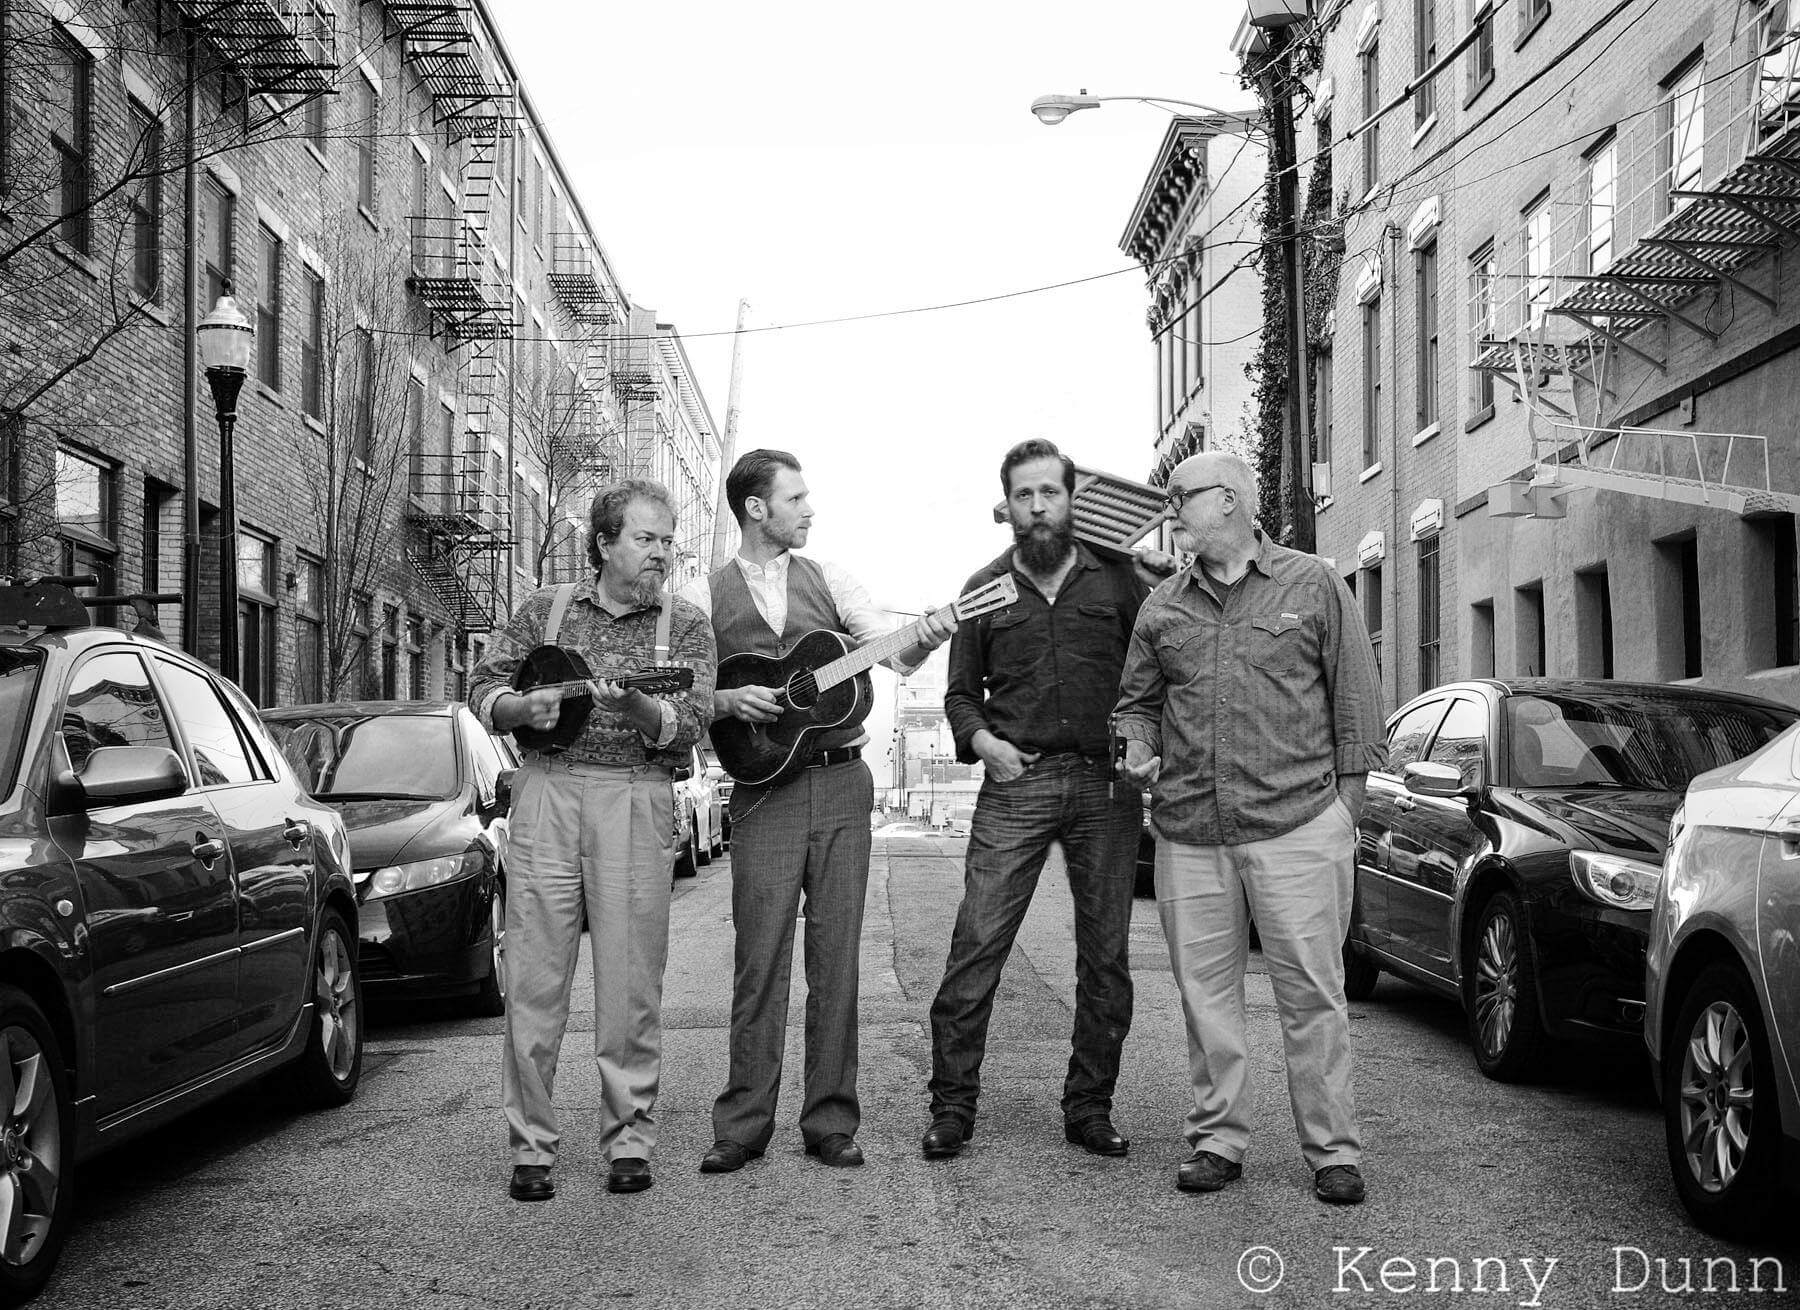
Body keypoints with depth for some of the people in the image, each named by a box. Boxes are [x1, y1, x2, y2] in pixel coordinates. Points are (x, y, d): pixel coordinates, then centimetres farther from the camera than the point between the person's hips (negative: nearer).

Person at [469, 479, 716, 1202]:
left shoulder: (683, 624, 8)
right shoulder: (545, 608, 13)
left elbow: (685, 727, -4)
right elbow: (483, 688, 12)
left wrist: (631, 706, -23)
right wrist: (526, 705, -9)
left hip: (636, 801, -1)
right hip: (545, 794, 1)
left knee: (630, 986, 0)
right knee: (533, 980, 0)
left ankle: (629, 1138, 11)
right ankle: (531, 1145, 8)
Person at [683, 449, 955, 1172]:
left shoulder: (828, 580, 11)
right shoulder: (704, 596, 5)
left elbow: (894, 655, 4)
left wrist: (925, 638, -16)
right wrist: (728, 700, -15)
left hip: (841, 784, 2)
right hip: (764, 791, -2)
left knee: (836, 958, 3)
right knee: (760, 963, -4)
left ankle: (831, 1124, 10)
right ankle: (743, 1126, 5)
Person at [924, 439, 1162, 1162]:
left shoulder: (1116, 578, 9)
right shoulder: (986, 589, 11)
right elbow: (961, 691, 14)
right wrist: (979, 739, -4)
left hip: (1107, 783, 1)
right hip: (1017, 783, 0)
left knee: (1106, 955, 5)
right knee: (975, 947, -7)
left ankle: (1089, 1108, 16)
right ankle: (951, 1107, 1)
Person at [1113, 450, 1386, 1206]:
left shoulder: (1312, 586, 4)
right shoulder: (1162, 606, 13)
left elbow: (1355, 697, 5)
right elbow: (1137, 700, 21)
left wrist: (1346, 801, 0)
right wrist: (1138, 751, 0)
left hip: (1297, 826, -3)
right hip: (1187, 833, 4)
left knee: (1311, 993, -1)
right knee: (1204, 993, 7)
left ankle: (1333, 1149, 8)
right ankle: (1217, 1139, 18)